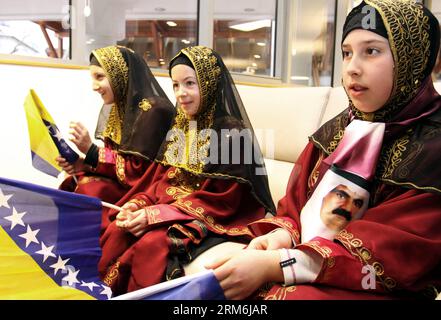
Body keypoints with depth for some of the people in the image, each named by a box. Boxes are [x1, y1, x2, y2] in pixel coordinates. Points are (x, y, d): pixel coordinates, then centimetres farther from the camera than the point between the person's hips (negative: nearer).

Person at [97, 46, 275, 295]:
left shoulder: (232, 133, -15)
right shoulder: (182, 127, 8)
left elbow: (220, 202, -18)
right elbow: (170, 179, 12)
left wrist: (156, 215, -21)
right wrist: (139, 203, -8)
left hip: (215, 220, -7)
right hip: (174, 207, 7)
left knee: (151, 244, -27)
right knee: (118, 232, -10)